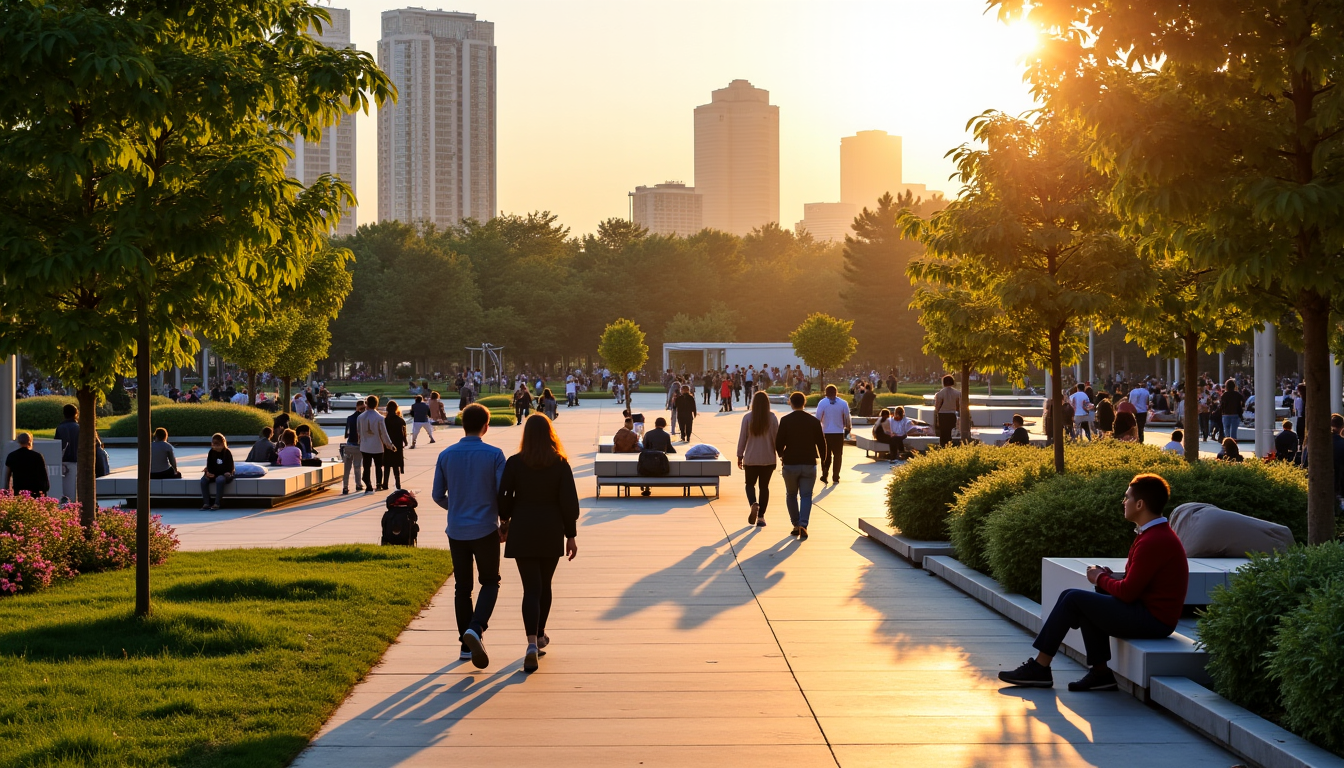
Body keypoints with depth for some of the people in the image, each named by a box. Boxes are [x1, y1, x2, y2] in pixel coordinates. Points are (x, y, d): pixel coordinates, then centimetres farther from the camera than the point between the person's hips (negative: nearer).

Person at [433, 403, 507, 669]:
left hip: (456, 531, 3)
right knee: (490, 582, 11)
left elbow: (438, 495, 5)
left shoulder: (446, 455, 0)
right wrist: (504, 521, 7)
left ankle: (466, 645, 15)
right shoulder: (494, 455, -9)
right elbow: (503, 494, -10)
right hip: (486, 530, -3)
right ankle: (476, 628, -13)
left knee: (462, 587, 12)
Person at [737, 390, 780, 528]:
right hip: (768, 459, 1)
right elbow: (777, 438, -2)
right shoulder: (772, 418, -5)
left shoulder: (748, 417, -7)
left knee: (750, 484, 16)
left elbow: (742, 438, -4)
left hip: (751, 458, -1)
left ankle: (753, 504, -13)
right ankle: (761, 516, 9)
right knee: (764, 486, 11)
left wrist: (739, 456, 6)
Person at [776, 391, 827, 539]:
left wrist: (781, 455, 15)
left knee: (791, 495, 16)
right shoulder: (814, 421, 0)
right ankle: (803, 525, -15)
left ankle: (796, 525, 16)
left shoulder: (785, 420, -6)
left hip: (790, 463, -1)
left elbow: (779, 442, -5)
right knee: (806, 495, 2)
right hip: (809, 464, 1)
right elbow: (821, 443, 3)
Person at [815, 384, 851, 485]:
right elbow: (847, 417, 4)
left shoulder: (822, 403, -4)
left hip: (826, 433, 0)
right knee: (837, 455, 10)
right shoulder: (843, 403, -1)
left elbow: (818, 418, -6)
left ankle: (824, 475, -4)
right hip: (839, 432, 0)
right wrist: (847, 428, 20)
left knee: (826, 456, 9)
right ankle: (835, 477, 10)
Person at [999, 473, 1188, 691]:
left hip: (1151, 620, -11)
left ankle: (1039, 668, -1)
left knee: (1073, 598, -9)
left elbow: (1127, 592, -20)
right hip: (1150, 612, 11)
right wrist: (1109, 576, 3)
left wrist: (1101, 578, -2)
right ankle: (1101, 673, 8)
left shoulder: (1154, 541, -21)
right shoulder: (1159, 533, 13)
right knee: (1086, 600, 14)